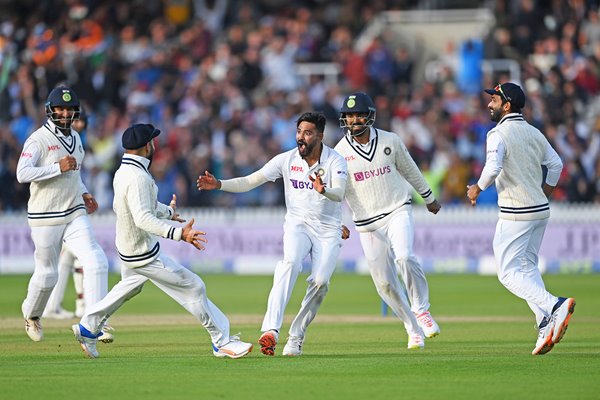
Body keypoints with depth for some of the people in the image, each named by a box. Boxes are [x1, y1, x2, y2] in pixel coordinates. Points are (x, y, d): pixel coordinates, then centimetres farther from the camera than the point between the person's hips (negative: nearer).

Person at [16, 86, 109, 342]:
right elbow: (22, 173, -24)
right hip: (46, 218, -6)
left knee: (97, 262, -13)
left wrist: (83, 193, 14)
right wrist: (59, 167, -26)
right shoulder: (39, 139, -12)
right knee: (46, 274, 6)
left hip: (75, 215, 6)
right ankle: (31, 315, 35)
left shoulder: (75, 138, 12)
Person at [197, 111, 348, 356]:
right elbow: (250, 181, -3)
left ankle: (296, 337, 1)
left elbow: (339, 194, -26)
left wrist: (323, 190, -49)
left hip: (328, 231, 0)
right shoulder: (287, 160, -2)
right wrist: (219, 185, -18)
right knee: (290, 263, -29)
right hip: (298, 224, 0)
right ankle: (271, 330, -43)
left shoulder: (335, 161, -8)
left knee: (320, 282, -18)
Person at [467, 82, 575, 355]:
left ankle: (553, 306, -24)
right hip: (541, 210, 8)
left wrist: (478, 188, -8)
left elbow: (493, 167, -25)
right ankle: (546, 328, 6)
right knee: (527, 268, 18)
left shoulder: (498, 134, -12)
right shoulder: (534, 133, 12)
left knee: (509, 273, -4)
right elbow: (556, 163, 17)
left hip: (516, 214, -8)